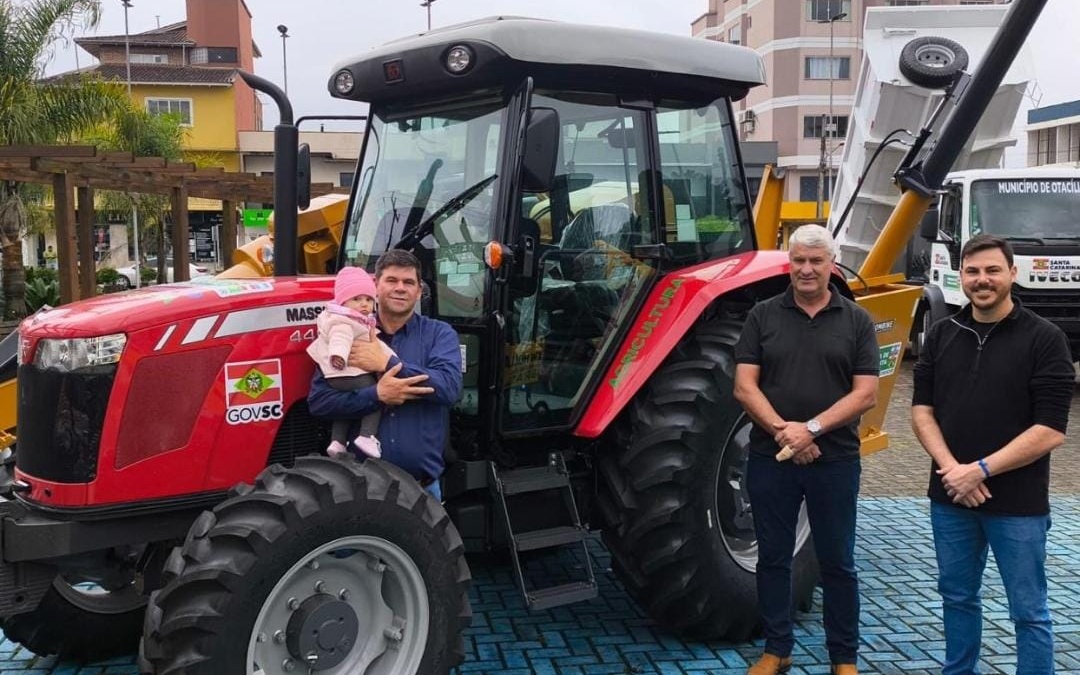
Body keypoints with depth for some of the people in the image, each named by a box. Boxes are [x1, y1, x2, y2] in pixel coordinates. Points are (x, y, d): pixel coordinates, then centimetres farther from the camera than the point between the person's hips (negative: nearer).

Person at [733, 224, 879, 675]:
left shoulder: (856, 321, 1)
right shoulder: (763, 316, 2)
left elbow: (866, 394, -5)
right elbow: (744, 387, -3)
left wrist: (812, 428, -17)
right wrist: (783, 431, -16)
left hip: (835, 460, -1)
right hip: (770, 458, 1)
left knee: (837, 562, 9)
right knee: (773, 558, 11)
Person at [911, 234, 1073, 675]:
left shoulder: (1044, 339, -9)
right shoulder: (942, 335, 5)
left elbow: (1050, 431, -14)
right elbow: (922, 409, 5)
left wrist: (981, 469, -18)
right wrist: (950, 467, -11)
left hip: (1018, 502, -5)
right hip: (949, 495, 5)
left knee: (1028, 611, 5)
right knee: (957, 597, 18)